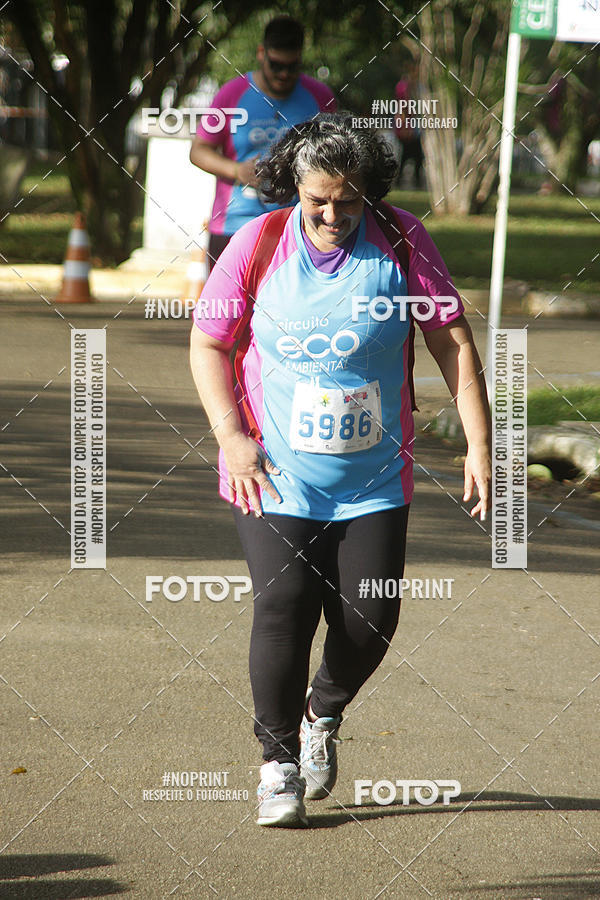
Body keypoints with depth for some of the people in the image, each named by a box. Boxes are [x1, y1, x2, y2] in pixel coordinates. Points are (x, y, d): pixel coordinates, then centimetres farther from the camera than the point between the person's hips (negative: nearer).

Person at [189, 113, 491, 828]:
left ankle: (322, 715, 32)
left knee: (368, 622, -1)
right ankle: (279, 759, 5)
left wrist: (478, 445, -4)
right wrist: (231, 434, -10)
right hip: (273, 475, -1)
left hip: (374, 480, 1)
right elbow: (208, 344, 3)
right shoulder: (257, 245, -6)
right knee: (283, 607, -14)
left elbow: (452, 340, 1)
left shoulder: (401, 241, -4)